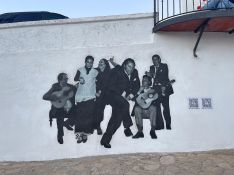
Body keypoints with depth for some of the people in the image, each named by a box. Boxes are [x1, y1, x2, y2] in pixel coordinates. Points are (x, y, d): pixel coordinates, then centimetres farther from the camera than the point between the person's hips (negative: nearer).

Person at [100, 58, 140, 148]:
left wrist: (132, 94, -8)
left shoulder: (134, 73, 6)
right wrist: (122, 92, -23)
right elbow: (111, 86, -16)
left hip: (124, 97, 6)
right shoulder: (117, 72, -9)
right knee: (125, 104, -31)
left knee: (116, 117, -1)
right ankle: (127, 127, -20)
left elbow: (137, 85, 9)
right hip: (113, 95, -5)